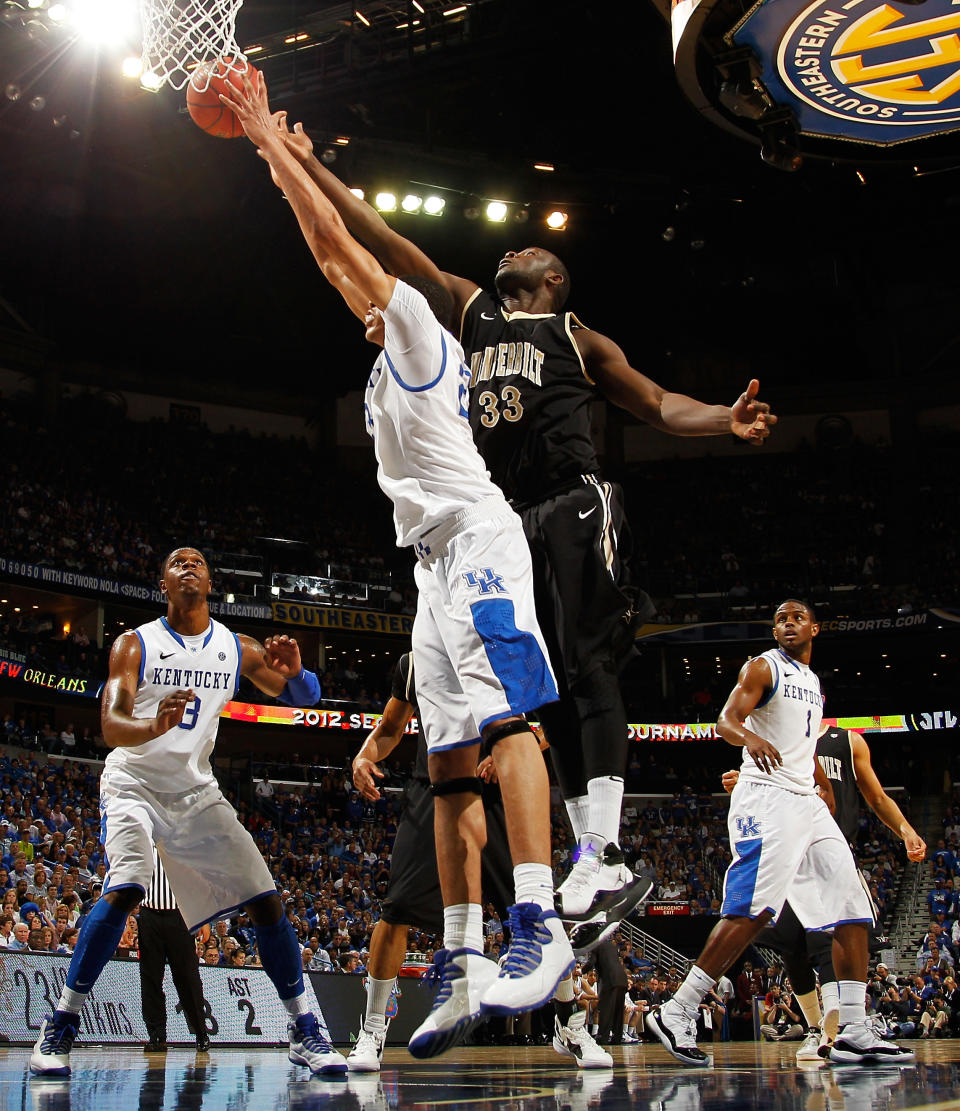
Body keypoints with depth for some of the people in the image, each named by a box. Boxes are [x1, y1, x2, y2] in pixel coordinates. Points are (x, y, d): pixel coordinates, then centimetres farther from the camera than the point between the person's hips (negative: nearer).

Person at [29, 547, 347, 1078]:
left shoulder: (238, 649, 1)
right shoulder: (135, 644, -9)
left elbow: (304, 696, 1)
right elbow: (111, 726, -21)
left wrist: (294, 672, -25)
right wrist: (154, 727, -45)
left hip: (196, 791, 4)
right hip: (134, 784, -4)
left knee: (265, 900, -6)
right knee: (124, 890, -29)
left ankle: (305, 1034, 5)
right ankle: (58, 1028, -17)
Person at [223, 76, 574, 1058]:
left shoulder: (419, 327, 9)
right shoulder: (395, 358, 31)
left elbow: (339, 241, 5)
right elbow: (331, 260, 39)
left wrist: (271, 139, 14)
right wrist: (277, 165, 43)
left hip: (474, 537, -10)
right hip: (436, 559, 10)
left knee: (502, 717, -23)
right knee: (449, 760, 0)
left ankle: (540, 924, -34)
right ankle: (463, 962, -4)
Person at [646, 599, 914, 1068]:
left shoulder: (812, 682, 22)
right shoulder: (762, 668, -1)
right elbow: (725, 720, -15)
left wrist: (824, 781, 35)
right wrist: (749, 738, -36)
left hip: (808, 801, 8)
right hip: (765, 798, -8)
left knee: (852, 907, 1)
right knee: (753, 909, -20)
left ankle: (854, 1033, 3)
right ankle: (676, 1014, -17)